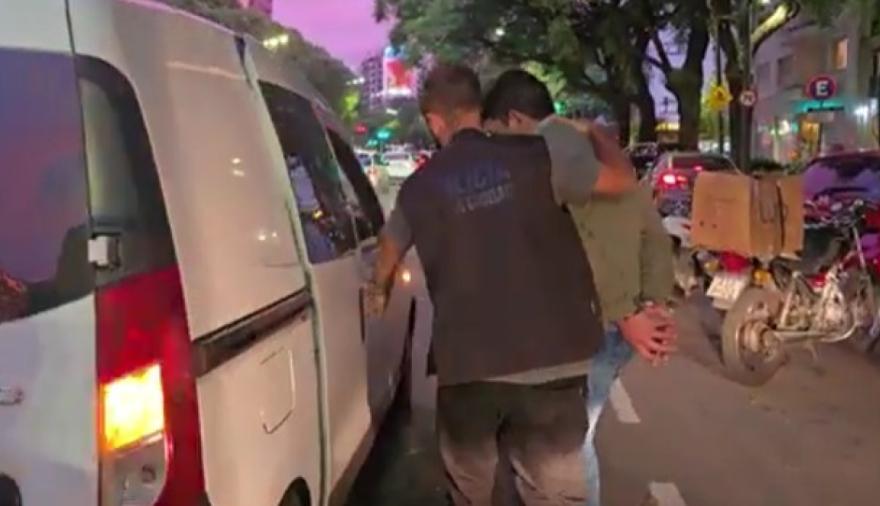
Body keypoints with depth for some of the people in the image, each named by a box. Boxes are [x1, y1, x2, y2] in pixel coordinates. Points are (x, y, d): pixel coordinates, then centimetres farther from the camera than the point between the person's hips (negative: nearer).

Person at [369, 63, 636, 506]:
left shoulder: (419, 188, 6)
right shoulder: (534, 156, -4)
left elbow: (390, 249, 26)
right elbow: (622, 180, 6)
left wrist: (378, 291, 48)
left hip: (466, 364, 2)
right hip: (551, 359, -1)